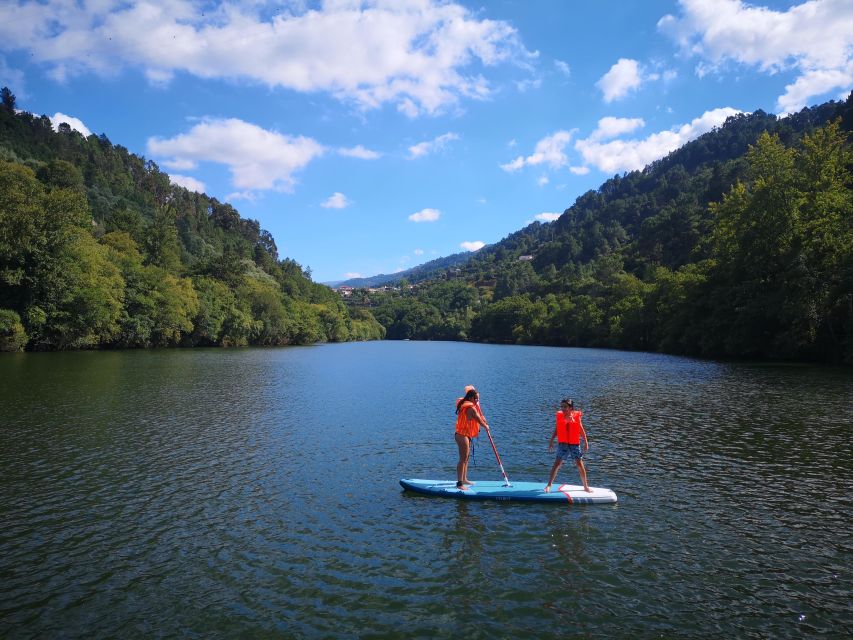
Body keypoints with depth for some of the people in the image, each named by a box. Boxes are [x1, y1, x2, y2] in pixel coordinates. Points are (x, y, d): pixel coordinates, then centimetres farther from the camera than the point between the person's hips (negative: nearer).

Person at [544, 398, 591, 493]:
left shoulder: (576, 416, -2)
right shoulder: (559, 416, 0)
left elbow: (581, 430, 6)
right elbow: (556, 429, 9)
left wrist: (586, 442, 6)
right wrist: (551, 441, 7)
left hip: (575, 444, 0)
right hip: (562, 443, 0)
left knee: (580, 464, 4)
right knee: (557, 464, -4)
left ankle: (586, 486, 20)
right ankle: (548, 485, 4)